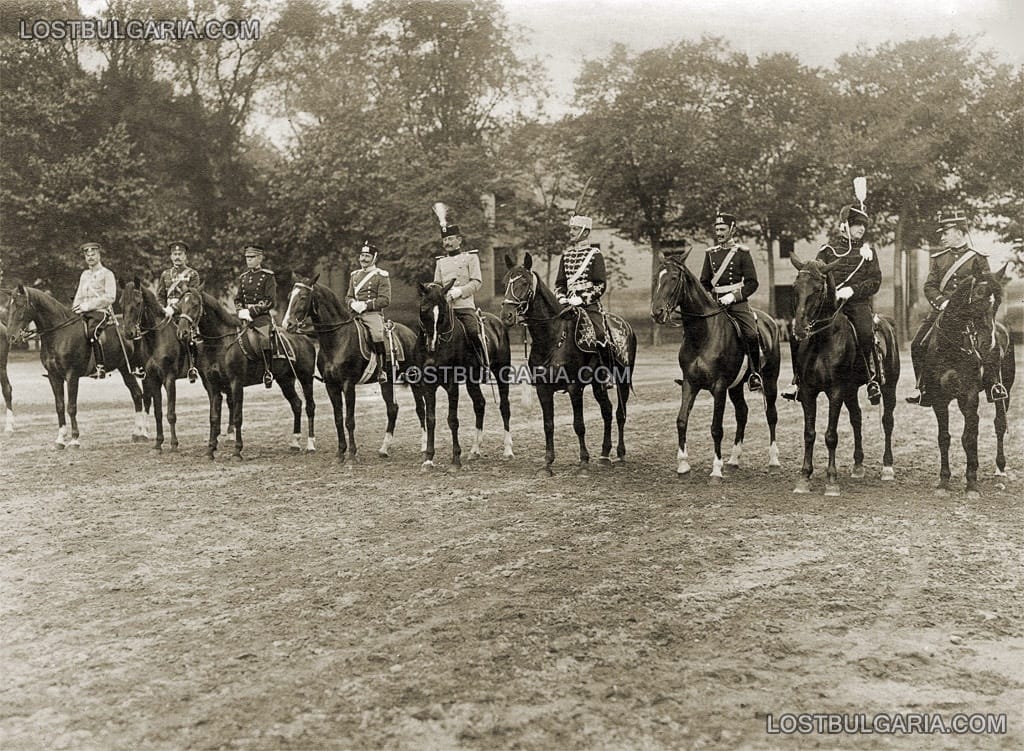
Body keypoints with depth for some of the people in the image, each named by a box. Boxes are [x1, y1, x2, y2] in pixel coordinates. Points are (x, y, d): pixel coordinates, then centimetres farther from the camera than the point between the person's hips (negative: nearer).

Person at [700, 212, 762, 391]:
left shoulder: (742, 252, 2)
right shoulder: (710, 253, 14)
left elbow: (752, 283, -2)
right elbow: (704, 282, 20)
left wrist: (733, 296, -14)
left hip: (738, 301, -4)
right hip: (715, 302, 4)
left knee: (752, 334, -21)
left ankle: (755, 373, -7)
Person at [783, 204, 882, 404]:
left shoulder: (867, 251, 12)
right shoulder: (828, 251, 14)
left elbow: (875, 281, 3)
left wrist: (851, 290, -13)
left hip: (858, 303, -2)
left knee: (866, 333, -32)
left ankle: (873, 379, -16)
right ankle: (798, 378, -1)